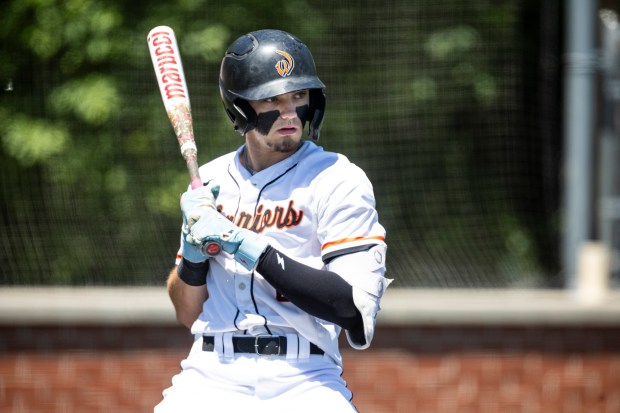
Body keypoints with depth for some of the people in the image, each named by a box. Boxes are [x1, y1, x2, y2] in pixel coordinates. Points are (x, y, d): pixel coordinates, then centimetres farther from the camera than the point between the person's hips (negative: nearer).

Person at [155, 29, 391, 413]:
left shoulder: (339, 180, 0)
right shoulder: (211, 181, 13)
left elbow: (352, 305, -13)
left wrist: (246, 246, -14)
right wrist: (195, 246, -4)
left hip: (304, 378, -3)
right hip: (213, 377, 3)